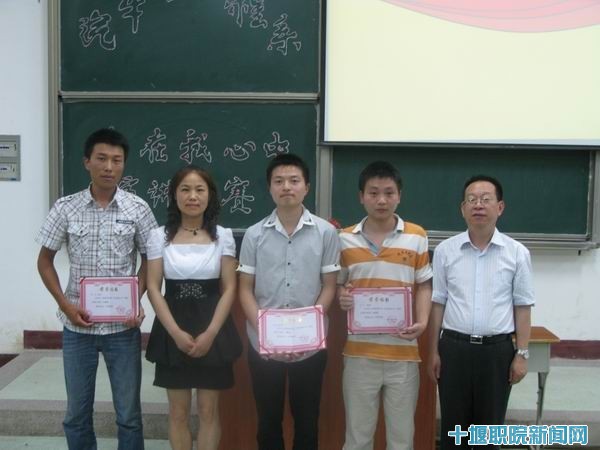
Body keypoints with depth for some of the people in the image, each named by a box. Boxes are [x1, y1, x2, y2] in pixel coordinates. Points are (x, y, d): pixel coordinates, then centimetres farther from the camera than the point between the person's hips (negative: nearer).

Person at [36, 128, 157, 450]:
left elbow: (150, 261, 5)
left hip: (123, 326, -1)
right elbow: (45, 261, 5)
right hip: (78, 326, 1)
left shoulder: (137, 209, -4)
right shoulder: (66, 208, -3)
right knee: (77, 413, 14)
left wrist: (136, 300, -10)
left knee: (128, 414, 9)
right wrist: (65, 305, -7)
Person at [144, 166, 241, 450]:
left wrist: (209, 334, -13)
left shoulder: (223, 236, 0)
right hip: (173, 330, 0)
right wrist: (177, 333, -14)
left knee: (208, 411, 7)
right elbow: (153, 289, -4)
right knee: (178, 412, 9)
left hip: (212, 330, 0)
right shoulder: (159, 236, 0)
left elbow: (229, 289, -2)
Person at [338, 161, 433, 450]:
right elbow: (336, 285, 9)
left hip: (403, 351, 0)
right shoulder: (345, 239, 1)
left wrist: (422, 321, -12)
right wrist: (342, 297, -13)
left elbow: (424, 285, 4)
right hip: (360, 351, 1)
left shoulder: (417, 237, 0)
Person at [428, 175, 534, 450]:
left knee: (490, 425, 13)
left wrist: (522, 354, -2)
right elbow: (438, 303, 3)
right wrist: (434, 351, 3)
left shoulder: (517, 253, -2)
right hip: (454, 347, 0)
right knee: (453, 426, 11)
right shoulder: (445, 250, 0)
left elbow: (522, 306, 2)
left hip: (498, 350, 0)